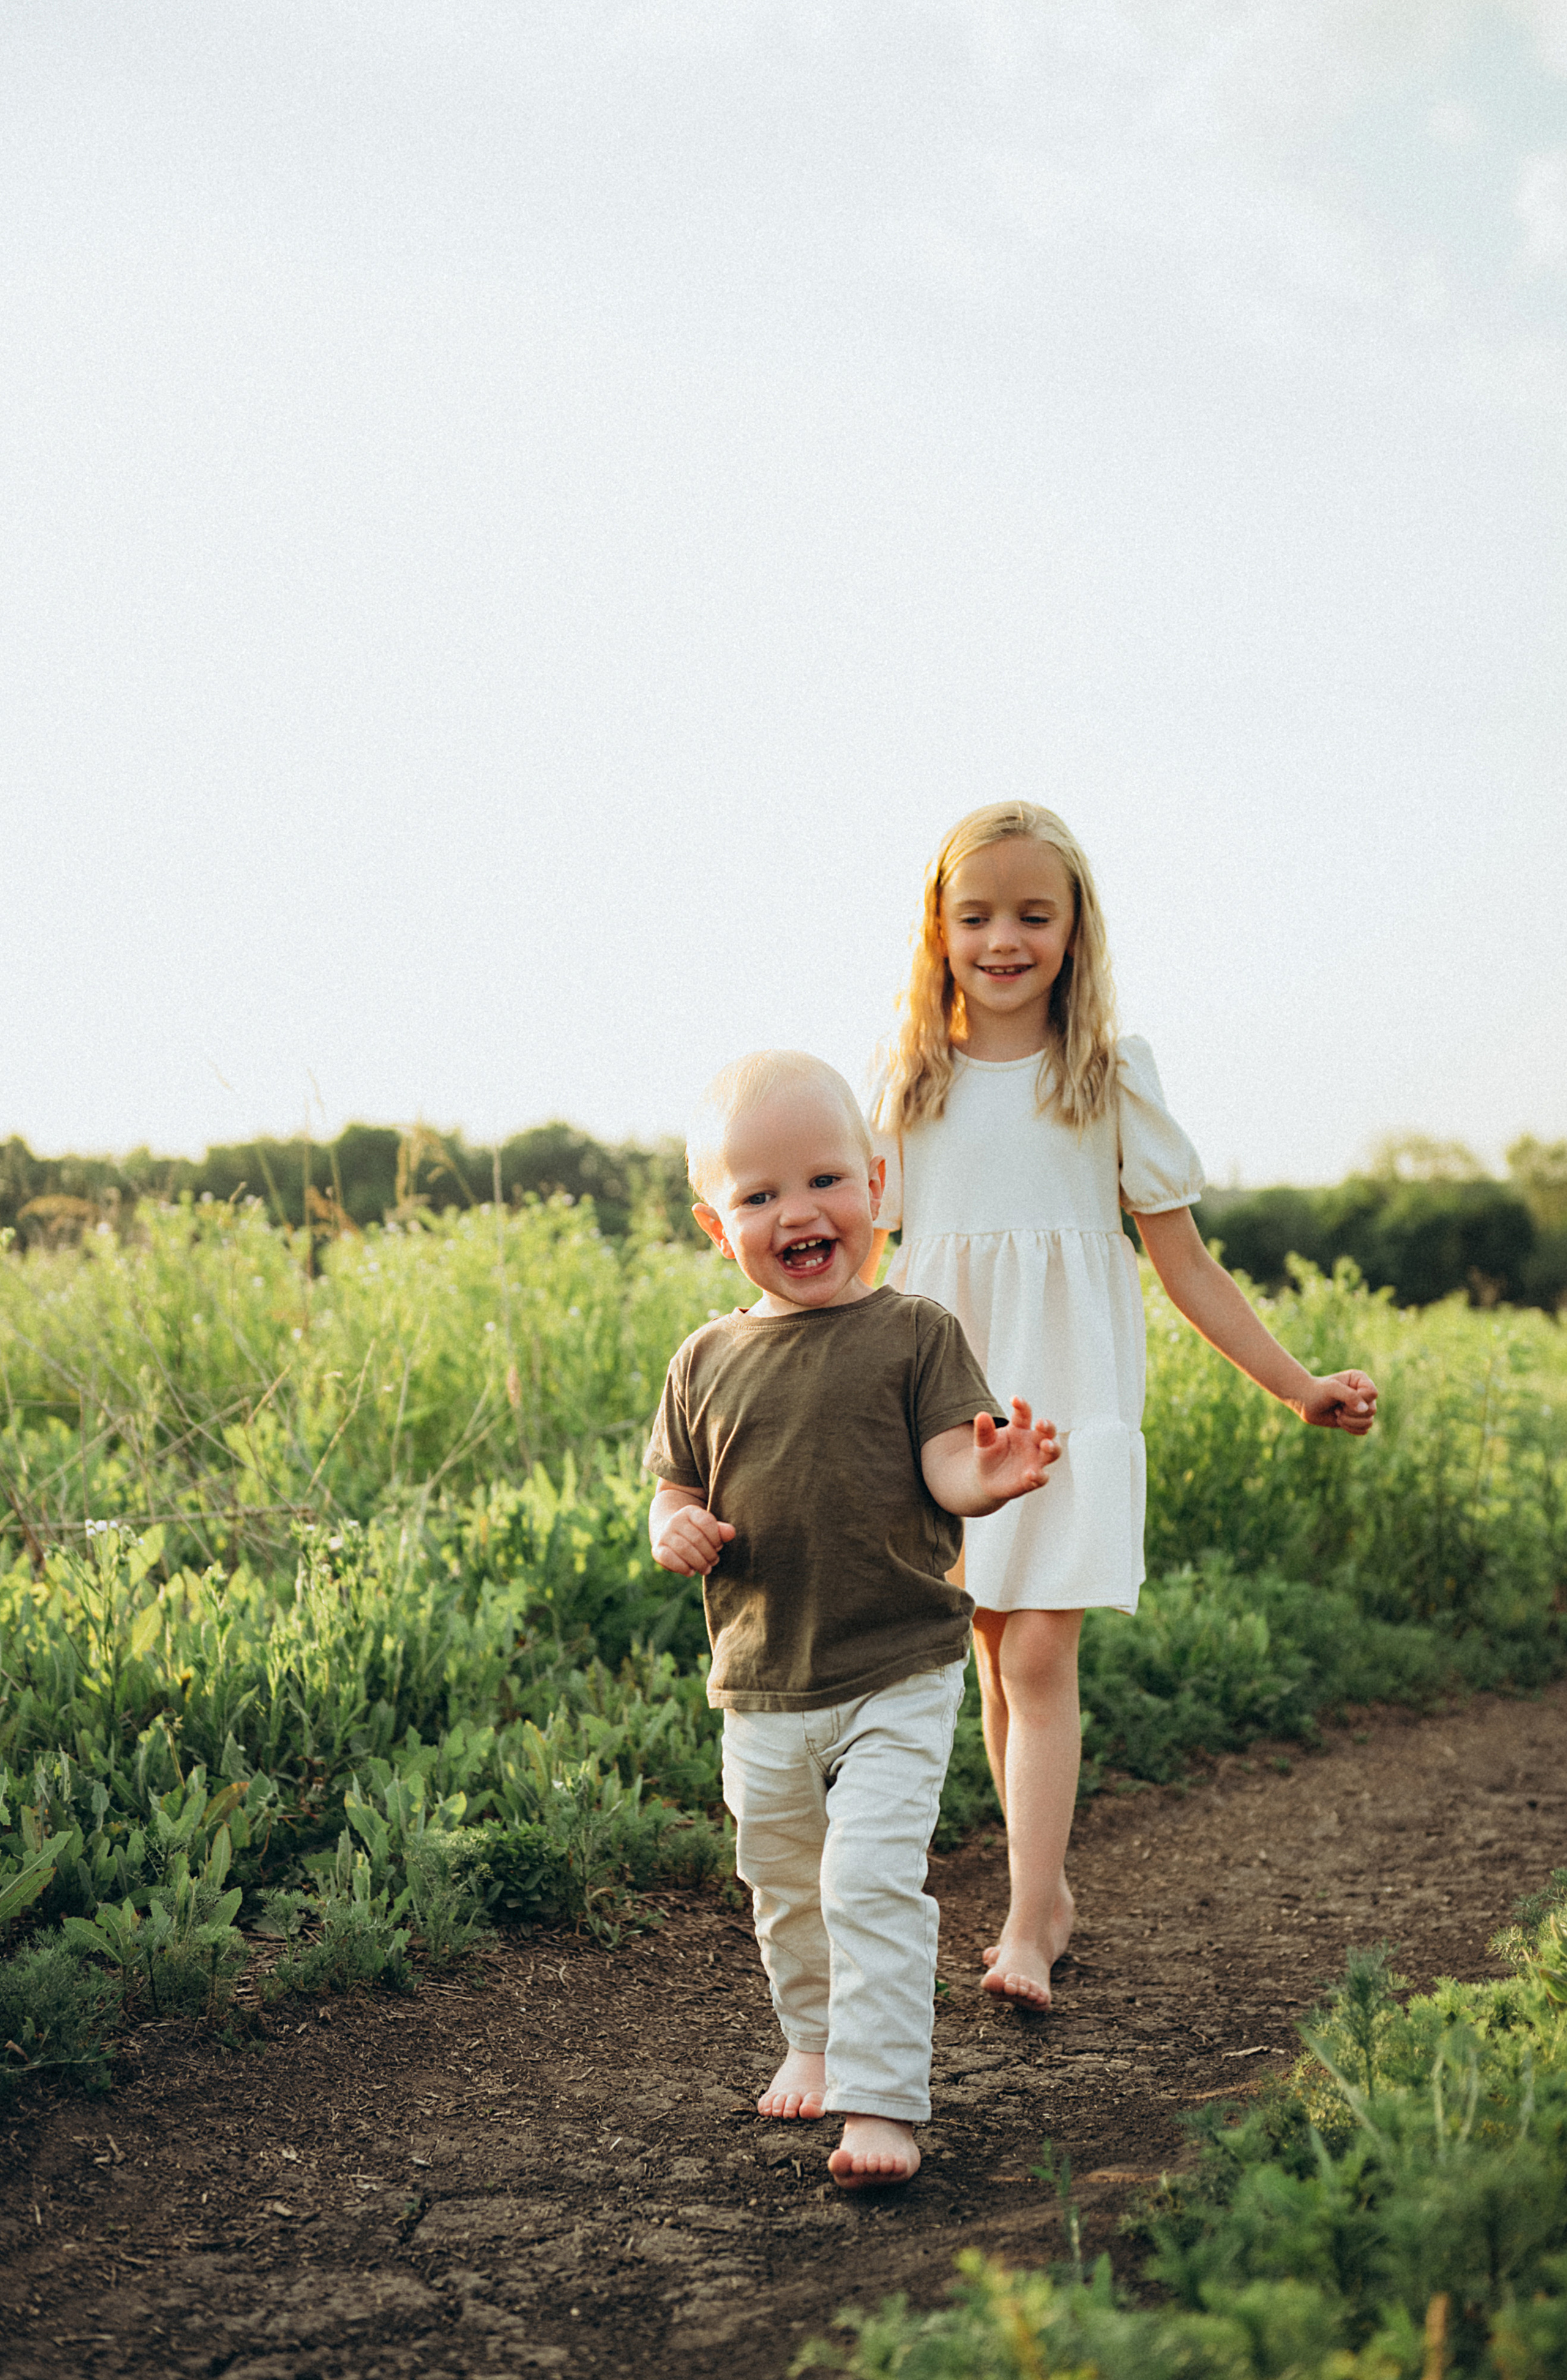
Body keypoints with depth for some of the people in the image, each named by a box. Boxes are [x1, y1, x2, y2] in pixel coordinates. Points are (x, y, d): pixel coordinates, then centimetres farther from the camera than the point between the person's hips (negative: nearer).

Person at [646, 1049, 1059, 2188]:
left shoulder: (915, 1336, -8)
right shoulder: (709, 1361, 3)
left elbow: (946, 1473, -14)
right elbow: (677, 1489, 12)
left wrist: (990, 1474, -36)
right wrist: (676, 1531, -10)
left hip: (896, 1676, -4)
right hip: (760, 1688, 5)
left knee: (873, 1881, -13)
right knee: (784, 1887, 20)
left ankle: (883, 2098, -3)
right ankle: (813, 2038, 43)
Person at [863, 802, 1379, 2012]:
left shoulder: (1112, 1080, 1)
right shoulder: (908, 1088, 5)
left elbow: (1185, 1262, 4)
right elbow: (855, 1263, 8)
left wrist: (1297, 1384, 1)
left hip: (1070, 1400, -2)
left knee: (1041, 1654, -10)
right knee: (993, 1655, 6)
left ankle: (1025, 1928, -8)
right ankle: (1051, 1888, 21)